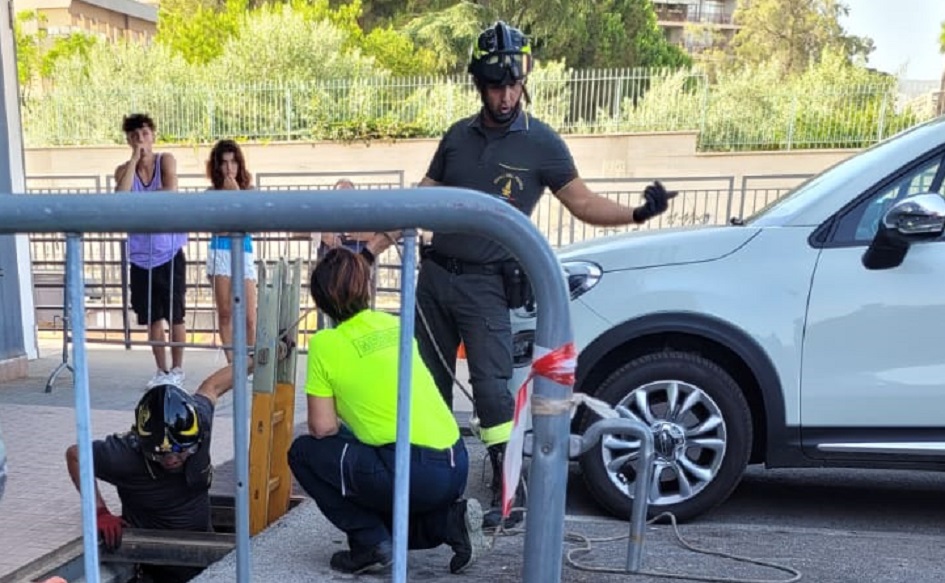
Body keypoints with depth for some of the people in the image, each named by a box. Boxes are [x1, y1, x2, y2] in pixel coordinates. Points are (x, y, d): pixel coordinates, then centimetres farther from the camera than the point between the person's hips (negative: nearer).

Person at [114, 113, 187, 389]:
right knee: (153, 318, 9)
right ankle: (162, 371, 22)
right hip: (141, 255, 3)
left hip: (170, 251, -3)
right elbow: (121, 198, -16)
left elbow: (170, 192, -18)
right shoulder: (123, 170, 5)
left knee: (174, 315, 2)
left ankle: (177, 370, 15)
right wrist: (134, 160, -12)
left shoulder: (166, 160, -1)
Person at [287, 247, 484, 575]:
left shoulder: (325, 343, -3)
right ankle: (449, 520, 8)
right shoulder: (396, 325, 14)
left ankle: (370, 543, 6)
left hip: (411, 473, -7)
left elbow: (322, 428, -1)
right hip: (457, 466, 7)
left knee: (303, 453, 14)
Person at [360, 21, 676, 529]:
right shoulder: (458, 136, 8)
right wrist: (372, 249, 5)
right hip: (435, 275, 5)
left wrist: (637, 213, -19)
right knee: (428, 381, 12)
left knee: (491, 385, -11)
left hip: (486, 284, -5)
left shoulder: (541, 143, -4)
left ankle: (508, 490, 1)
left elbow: (584, 204, -2)